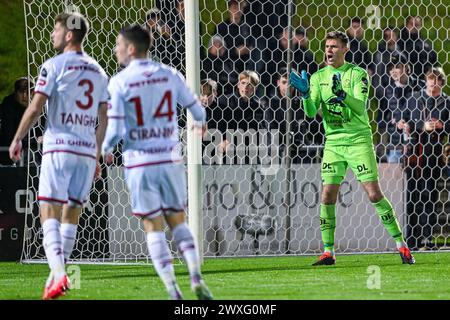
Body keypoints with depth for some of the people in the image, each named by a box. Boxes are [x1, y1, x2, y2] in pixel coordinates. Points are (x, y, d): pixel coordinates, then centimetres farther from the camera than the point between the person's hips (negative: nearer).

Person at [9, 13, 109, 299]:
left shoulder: (55, 66, -5)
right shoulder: (98, 72, 14)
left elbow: (36, 108, -9)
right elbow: (104, 117, 14)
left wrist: (17, 139, 1)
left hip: (59, 147, -6)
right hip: (87, 148, 6)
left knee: (50, 213, -8)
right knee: (71, 214, 10)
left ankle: (58, 274, -24)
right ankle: (57, 275, 12)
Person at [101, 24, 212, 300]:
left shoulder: (119, 82, -7)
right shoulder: (170, 75, 3)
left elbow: (116, 129, -11)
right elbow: (197, 111, 11)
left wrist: (106, 149, 10)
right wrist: (201, 122, 35)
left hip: (140, 163, -3)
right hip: (171, 160, 3)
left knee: (154, 227, 4)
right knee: (178, 221, 15)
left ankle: (173, 289, -4)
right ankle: (197, 278, -2)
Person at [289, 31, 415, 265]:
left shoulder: (358, 74, -4)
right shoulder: (318, 77, 7)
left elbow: (360, 106, -17)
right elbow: (311, 112, -3)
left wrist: (342, 95, -35)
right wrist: (305, 94, -23)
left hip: (358, 140, -3)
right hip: (333, 142, 3)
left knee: (374, 194, -8)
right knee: (327, 195, -4)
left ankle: (400, 244, 3)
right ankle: (328, 252, 3)